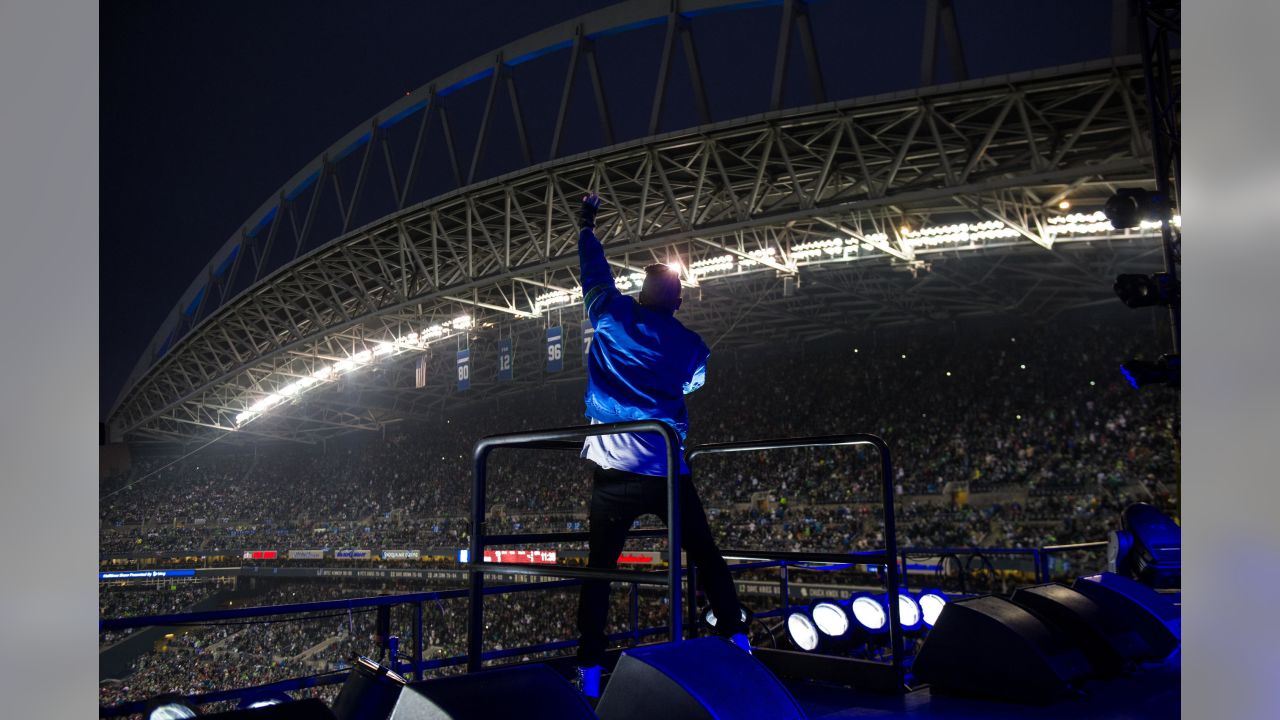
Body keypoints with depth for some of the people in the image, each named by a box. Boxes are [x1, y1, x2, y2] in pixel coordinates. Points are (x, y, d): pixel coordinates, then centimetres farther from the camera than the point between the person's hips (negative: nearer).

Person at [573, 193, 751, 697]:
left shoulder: (612, 316, 3)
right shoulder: (690, 344, 7)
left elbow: (595, 273, 19)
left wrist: (586, 228, 35)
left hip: (615, 471, -1)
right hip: (667, 472, 1)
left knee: (599, 569, 2)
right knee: (706, 556, 15)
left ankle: (590, 672, 1)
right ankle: (737, 642, 14)